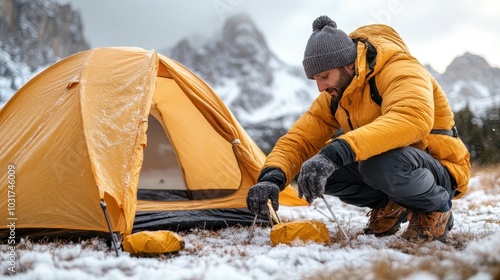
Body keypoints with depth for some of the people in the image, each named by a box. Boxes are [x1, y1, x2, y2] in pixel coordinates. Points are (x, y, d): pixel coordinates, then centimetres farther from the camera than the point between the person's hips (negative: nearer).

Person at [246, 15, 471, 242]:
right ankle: (389, 206, 6)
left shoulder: (398, 69, -24)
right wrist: (272, 177, -27)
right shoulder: (333, 97, -1)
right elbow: (299, 140, -4)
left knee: (381, 163, -39)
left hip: (441, 171, -7)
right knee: (317, 169, -14)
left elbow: (413, 118, -45)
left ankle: (437, 209, -10)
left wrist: (338, 151, -54)